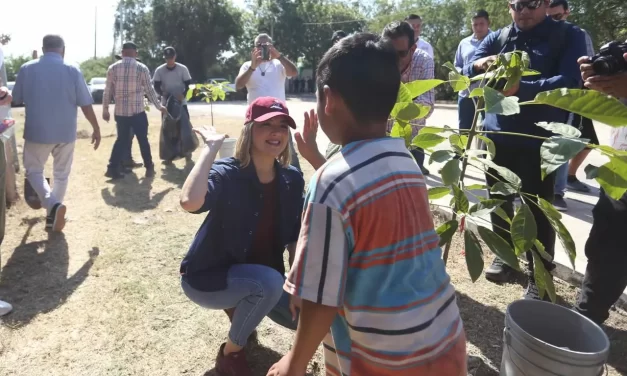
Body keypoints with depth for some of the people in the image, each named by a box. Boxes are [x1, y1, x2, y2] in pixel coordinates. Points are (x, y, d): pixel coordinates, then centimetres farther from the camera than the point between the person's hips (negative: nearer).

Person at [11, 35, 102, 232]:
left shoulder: (26, 69, -1)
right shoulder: (72, 70, -5)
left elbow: (16, 99, 10)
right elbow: (85, 104, -6)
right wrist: (96, 129, 4)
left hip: (37, 132, 0)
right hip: (66, 133, 1)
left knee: (34, 170, 15)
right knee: (61, 175, 15)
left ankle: (53, 205, -9)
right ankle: (52, 216, 20)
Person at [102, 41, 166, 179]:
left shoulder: (113, 68, 2)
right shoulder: (142, 68, -4)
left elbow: (107, 91, 4)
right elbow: (149, 90, -1)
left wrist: (105, 109, 14)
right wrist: (159, 106, 11)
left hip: (120, 112, 3)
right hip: (138, 111, -2)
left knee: (121, 140, 13)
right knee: (143, 140, 9)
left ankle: (113, 168, 8)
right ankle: (149, 168, 16)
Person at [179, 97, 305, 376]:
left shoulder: (292, 180, -8)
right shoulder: (225, 175, -24)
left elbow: (295, 238, -1)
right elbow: (189, 202, -47)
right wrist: (211, 148, -36)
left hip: (259, 281, 6)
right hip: (207, 277, -6)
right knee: (269, 281, -33)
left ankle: (240, 306, 22)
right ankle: (231, 353, -5)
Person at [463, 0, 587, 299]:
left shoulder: (569, 37, -2)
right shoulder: (497, 38, 8)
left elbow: (569, 82, -16)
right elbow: (466, 73, 1)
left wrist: (521, 88, -31)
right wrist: (478, 65, -23)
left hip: (540, 140, -3)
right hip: (497, 136, 4)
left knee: (538, 210, 1)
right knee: (500, 202, 15)